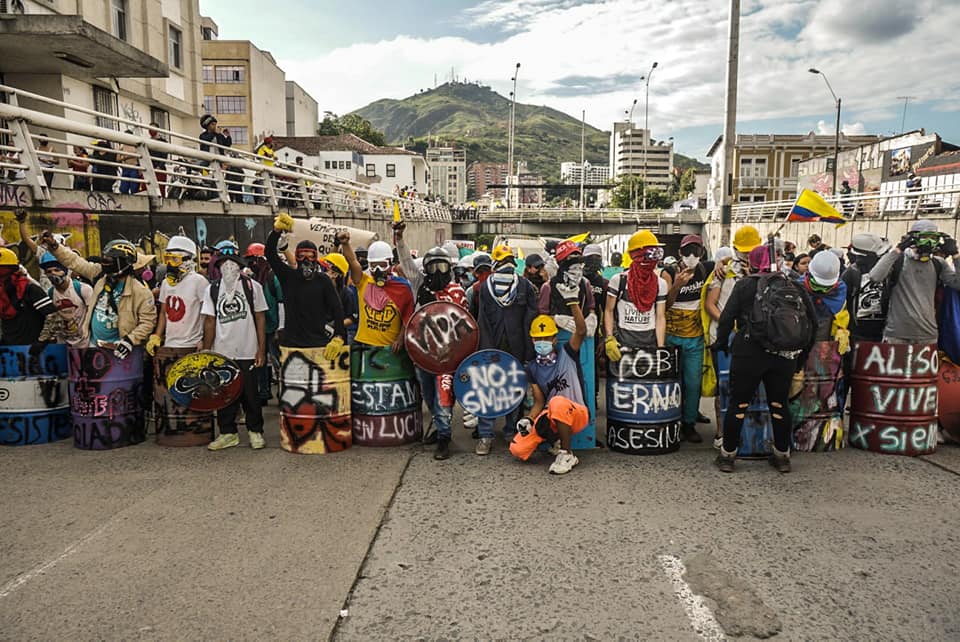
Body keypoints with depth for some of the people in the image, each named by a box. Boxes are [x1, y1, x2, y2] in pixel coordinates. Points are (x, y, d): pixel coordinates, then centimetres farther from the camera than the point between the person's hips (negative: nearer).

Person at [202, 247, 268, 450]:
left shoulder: (252, 286, 1)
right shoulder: (212, 289, 6)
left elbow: (260, 319, 1)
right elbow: (210, 322, 7)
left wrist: (261, 349, -3)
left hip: (248, 353, -2)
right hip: (221, 353, 2)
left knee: (251, 395, 5)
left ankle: (255, 431, 20)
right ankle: (228, 433, 21)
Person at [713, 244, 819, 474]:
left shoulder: (745, 285, 2)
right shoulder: (794, 287, 11)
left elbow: (727, 317, -4)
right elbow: (813, 323, 10)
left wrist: (721, 342, 11)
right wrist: (801, 356, 17)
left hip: (750, 352, -3)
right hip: (786, 356, 3)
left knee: (739, 403, 5)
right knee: (779, 403, 16)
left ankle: (727, 455, 13)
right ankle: (782, 456, 26)